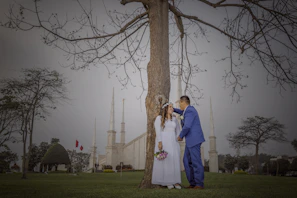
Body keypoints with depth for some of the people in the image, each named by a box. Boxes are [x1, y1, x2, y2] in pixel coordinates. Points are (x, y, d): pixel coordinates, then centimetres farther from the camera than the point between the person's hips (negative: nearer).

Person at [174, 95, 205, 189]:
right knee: (187, 161, 10)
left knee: (196, 161, -6)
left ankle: (200, 184, 0)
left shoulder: (190, 111, -15)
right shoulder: (189, 109, 17)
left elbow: (187, 126, -24)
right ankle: (192, 183, 12)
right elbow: (183, 113, 42)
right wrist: (173, 109, 30)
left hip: (194, 139, -10)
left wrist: (180, 136, -9)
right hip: (190, 140, 10)